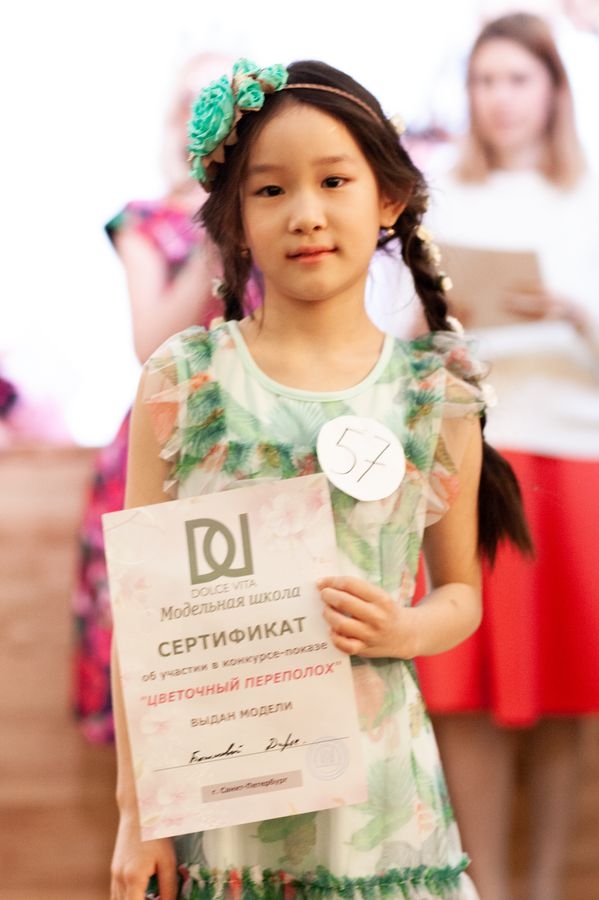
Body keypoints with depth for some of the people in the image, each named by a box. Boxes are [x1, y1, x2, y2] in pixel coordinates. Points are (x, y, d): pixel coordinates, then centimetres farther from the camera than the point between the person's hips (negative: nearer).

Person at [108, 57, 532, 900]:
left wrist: (402, 629, -11)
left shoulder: (436, 395, 1)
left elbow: (462, 592, 12)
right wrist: (135, 807, -2)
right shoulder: (183, 381, -2)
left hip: (374, 792, 1)